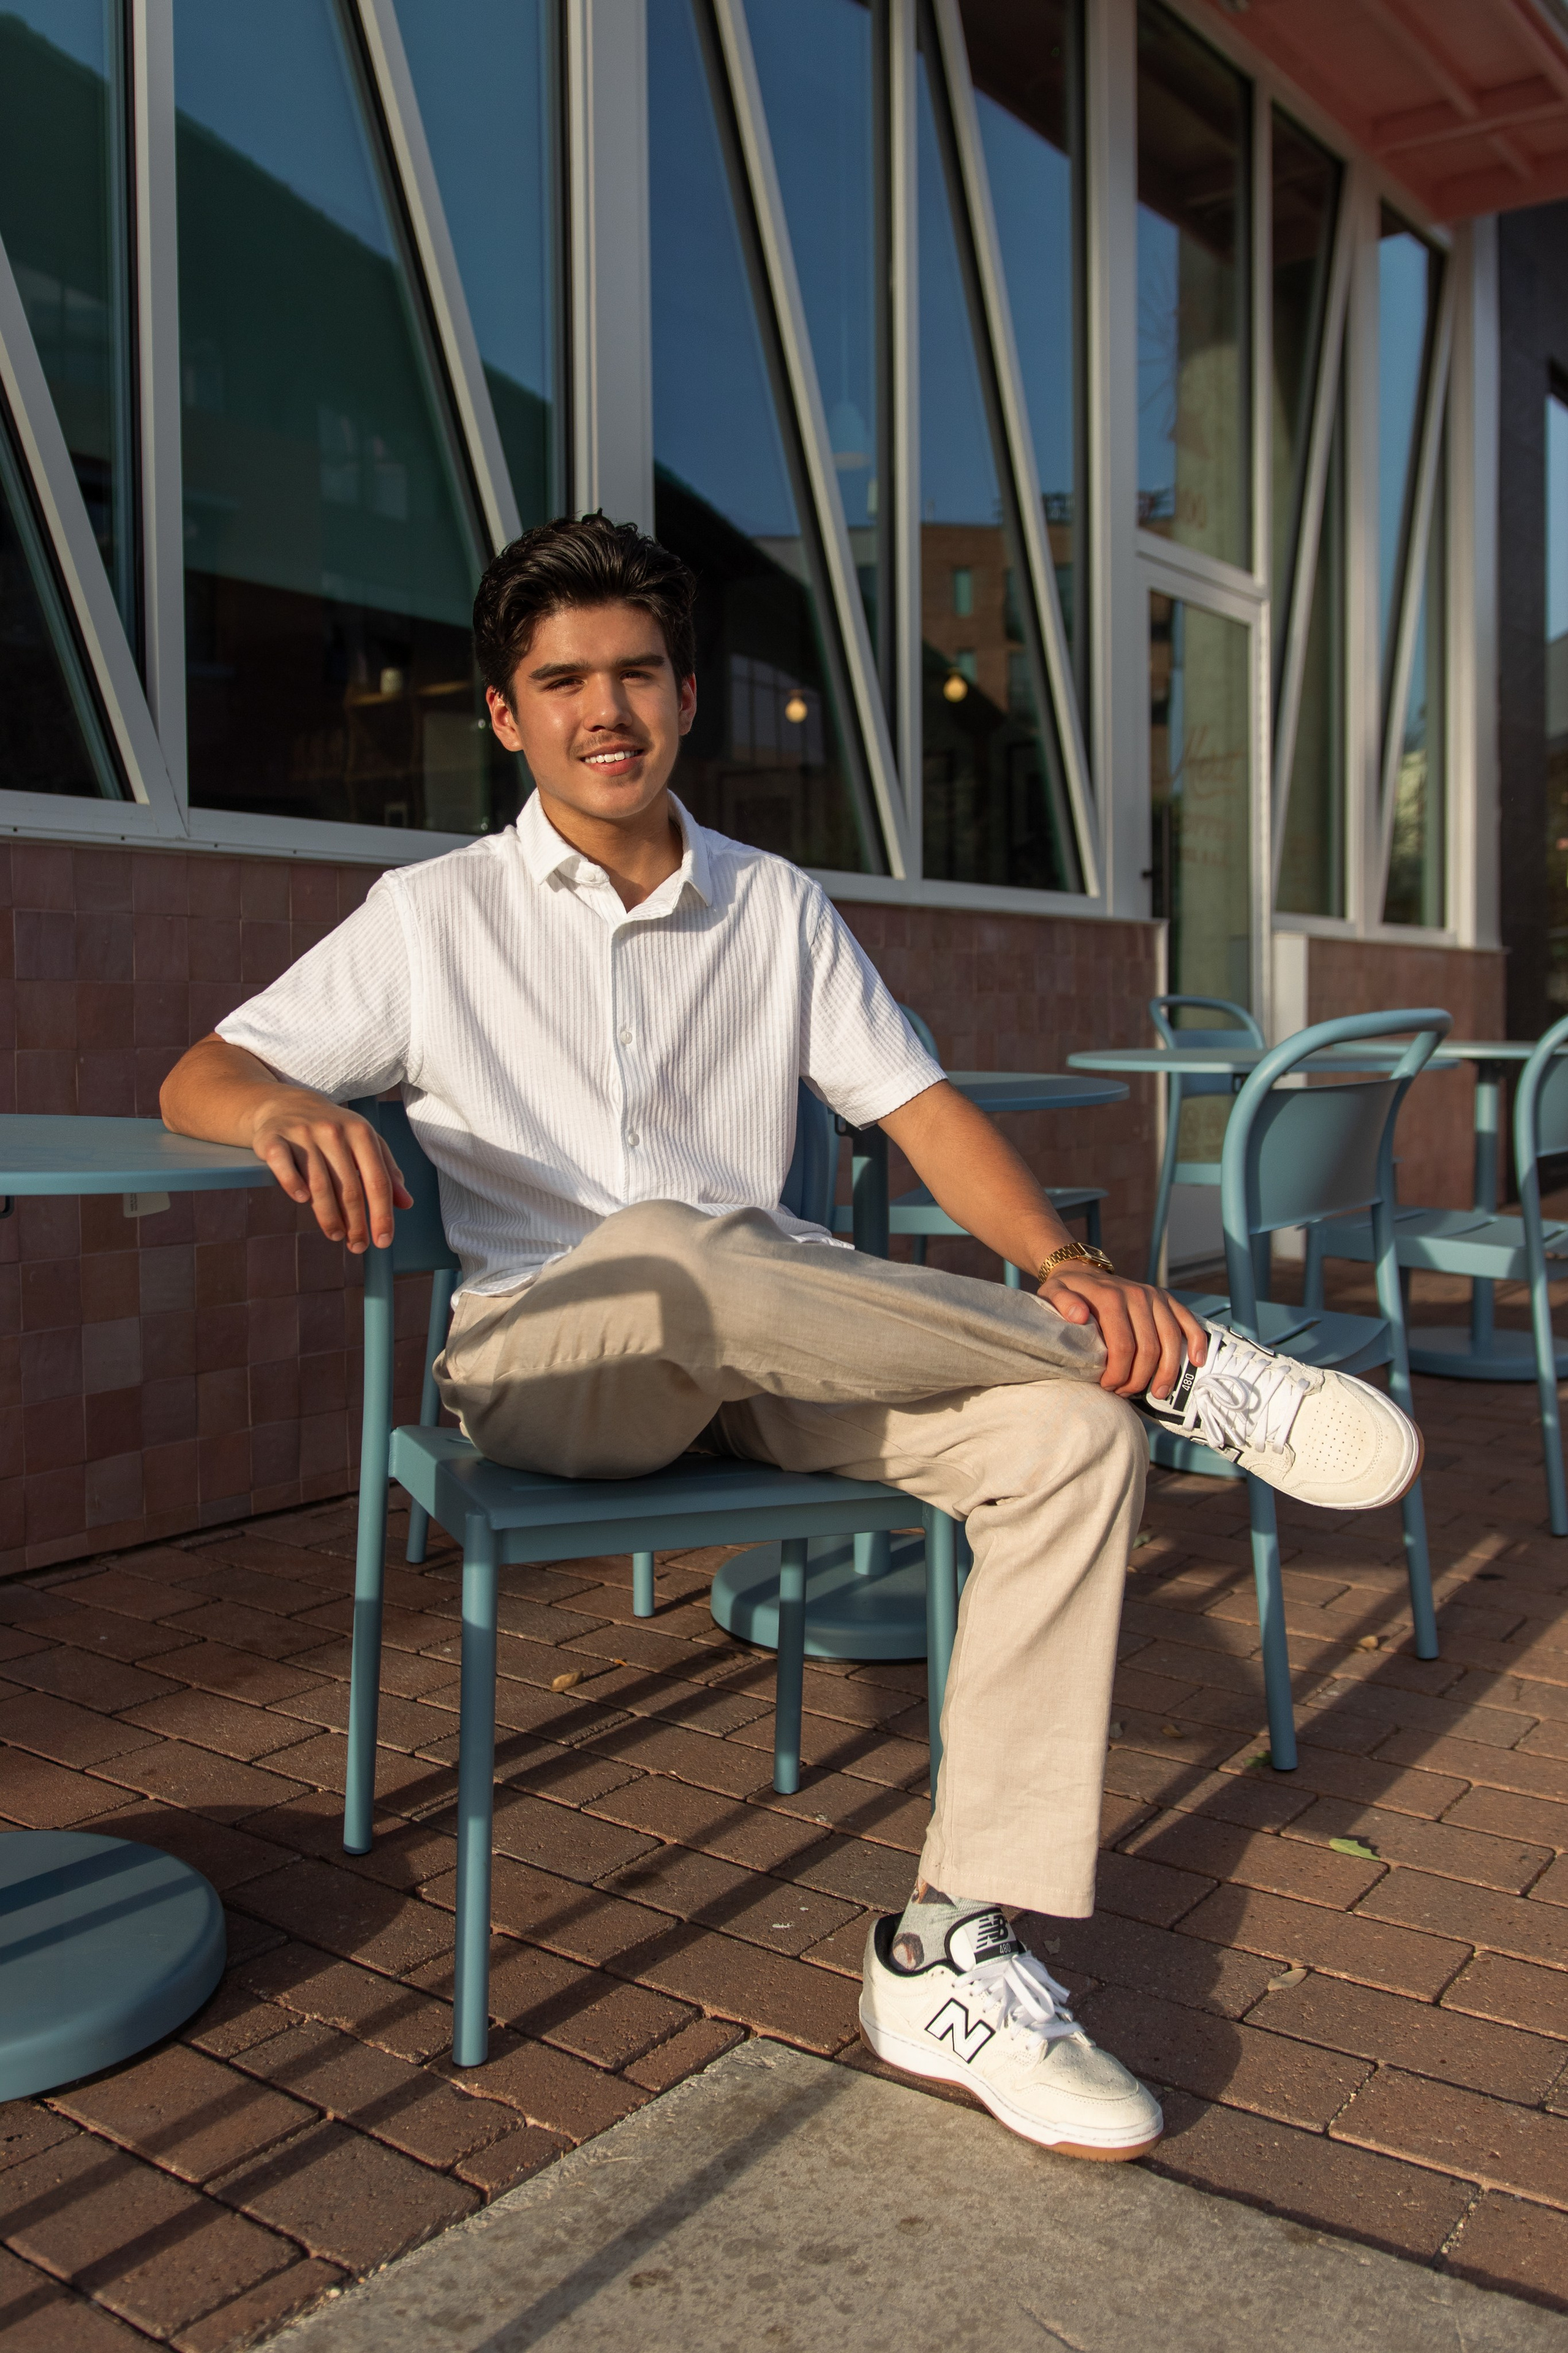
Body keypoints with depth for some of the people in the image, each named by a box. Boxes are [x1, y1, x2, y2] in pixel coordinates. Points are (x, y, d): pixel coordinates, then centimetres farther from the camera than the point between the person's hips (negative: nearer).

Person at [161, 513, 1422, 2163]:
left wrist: (1067, 1262, -12)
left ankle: (956, 1953, -22)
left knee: (1071, 1433, -23)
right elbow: (195, 1080, 2)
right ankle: (1178, 1365, -23)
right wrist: (289, 1109, -24)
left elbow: (916, 1105, 8)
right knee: (665, 1253, -39)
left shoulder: (780, 909, 13)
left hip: (759, 1362, 4)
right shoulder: (432, 917, 6)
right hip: (543, 1367, -3)